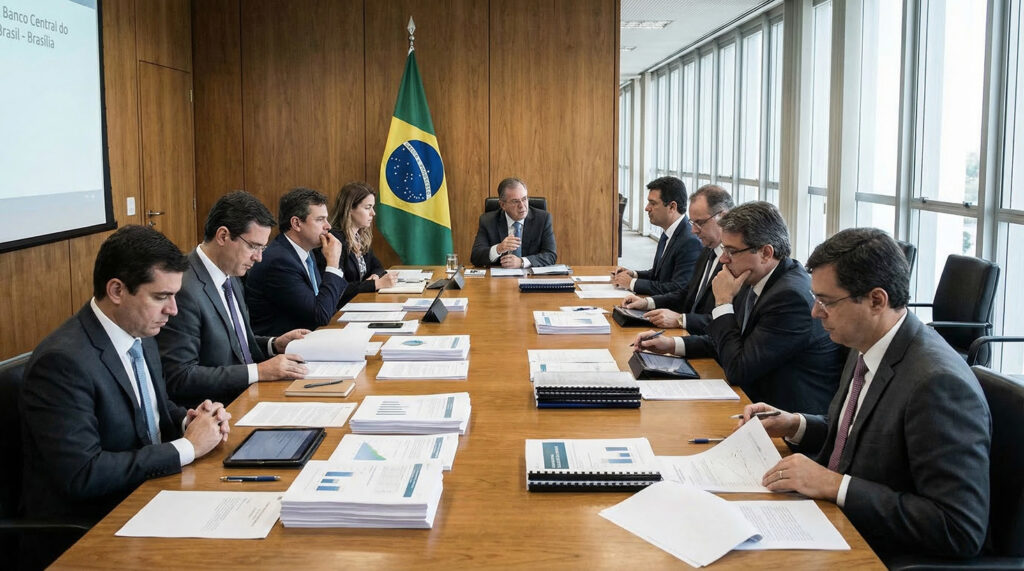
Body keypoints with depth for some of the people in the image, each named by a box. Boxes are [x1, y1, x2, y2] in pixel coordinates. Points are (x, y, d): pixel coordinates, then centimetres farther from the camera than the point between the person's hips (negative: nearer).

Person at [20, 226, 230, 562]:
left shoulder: (140, 335, 3)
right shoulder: (63, 360, -22)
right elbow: (82, 474, -26)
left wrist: (188, 421, -4)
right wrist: (187, 447, -21)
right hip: (85, 530, -8)